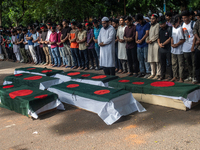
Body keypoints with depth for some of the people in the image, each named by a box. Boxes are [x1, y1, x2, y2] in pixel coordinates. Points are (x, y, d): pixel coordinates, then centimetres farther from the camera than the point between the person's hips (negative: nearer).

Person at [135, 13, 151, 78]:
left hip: (145, 44, -6)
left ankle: (148, 72, -4)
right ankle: (142, 72, 17)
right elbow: (136, 34, 15)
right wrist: (136, 40, -2)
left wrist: (141, 40, -12)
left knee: (146, 58, -8)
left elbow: (147, 34, -9)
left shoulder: (147, 24, -1)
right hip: (139, 45, 6)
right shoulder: (137, 26, 17)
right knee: (140, 59, 9)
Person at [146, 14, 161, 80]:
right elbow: (148, 34, 20)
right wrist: (147, 40, 2)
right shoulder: (151, 26, 21)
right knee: (151, 60, 9)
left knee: (157, 60, -7)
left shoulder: (157, 25, -4)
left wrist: (151, 40, -10)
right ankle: (153, 73, 17)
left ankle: (158, 74, -2)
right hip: (150, 44, 8)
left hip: (155, 44, -8)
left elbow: (157, 35, -12)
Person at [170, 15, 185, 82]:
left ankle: (181, 78, 6)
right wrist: (172, 44, -1)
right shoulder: (172, 28, 10)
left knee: (180, 64, 0)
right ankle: (175, 77, 23)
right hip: (173, 50, 7)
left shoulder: (180, 29, -13)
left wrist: (176, 45, -12)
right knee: (174, 64, 13)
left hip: (179, 50, -7)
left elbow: (183, 40, -15)